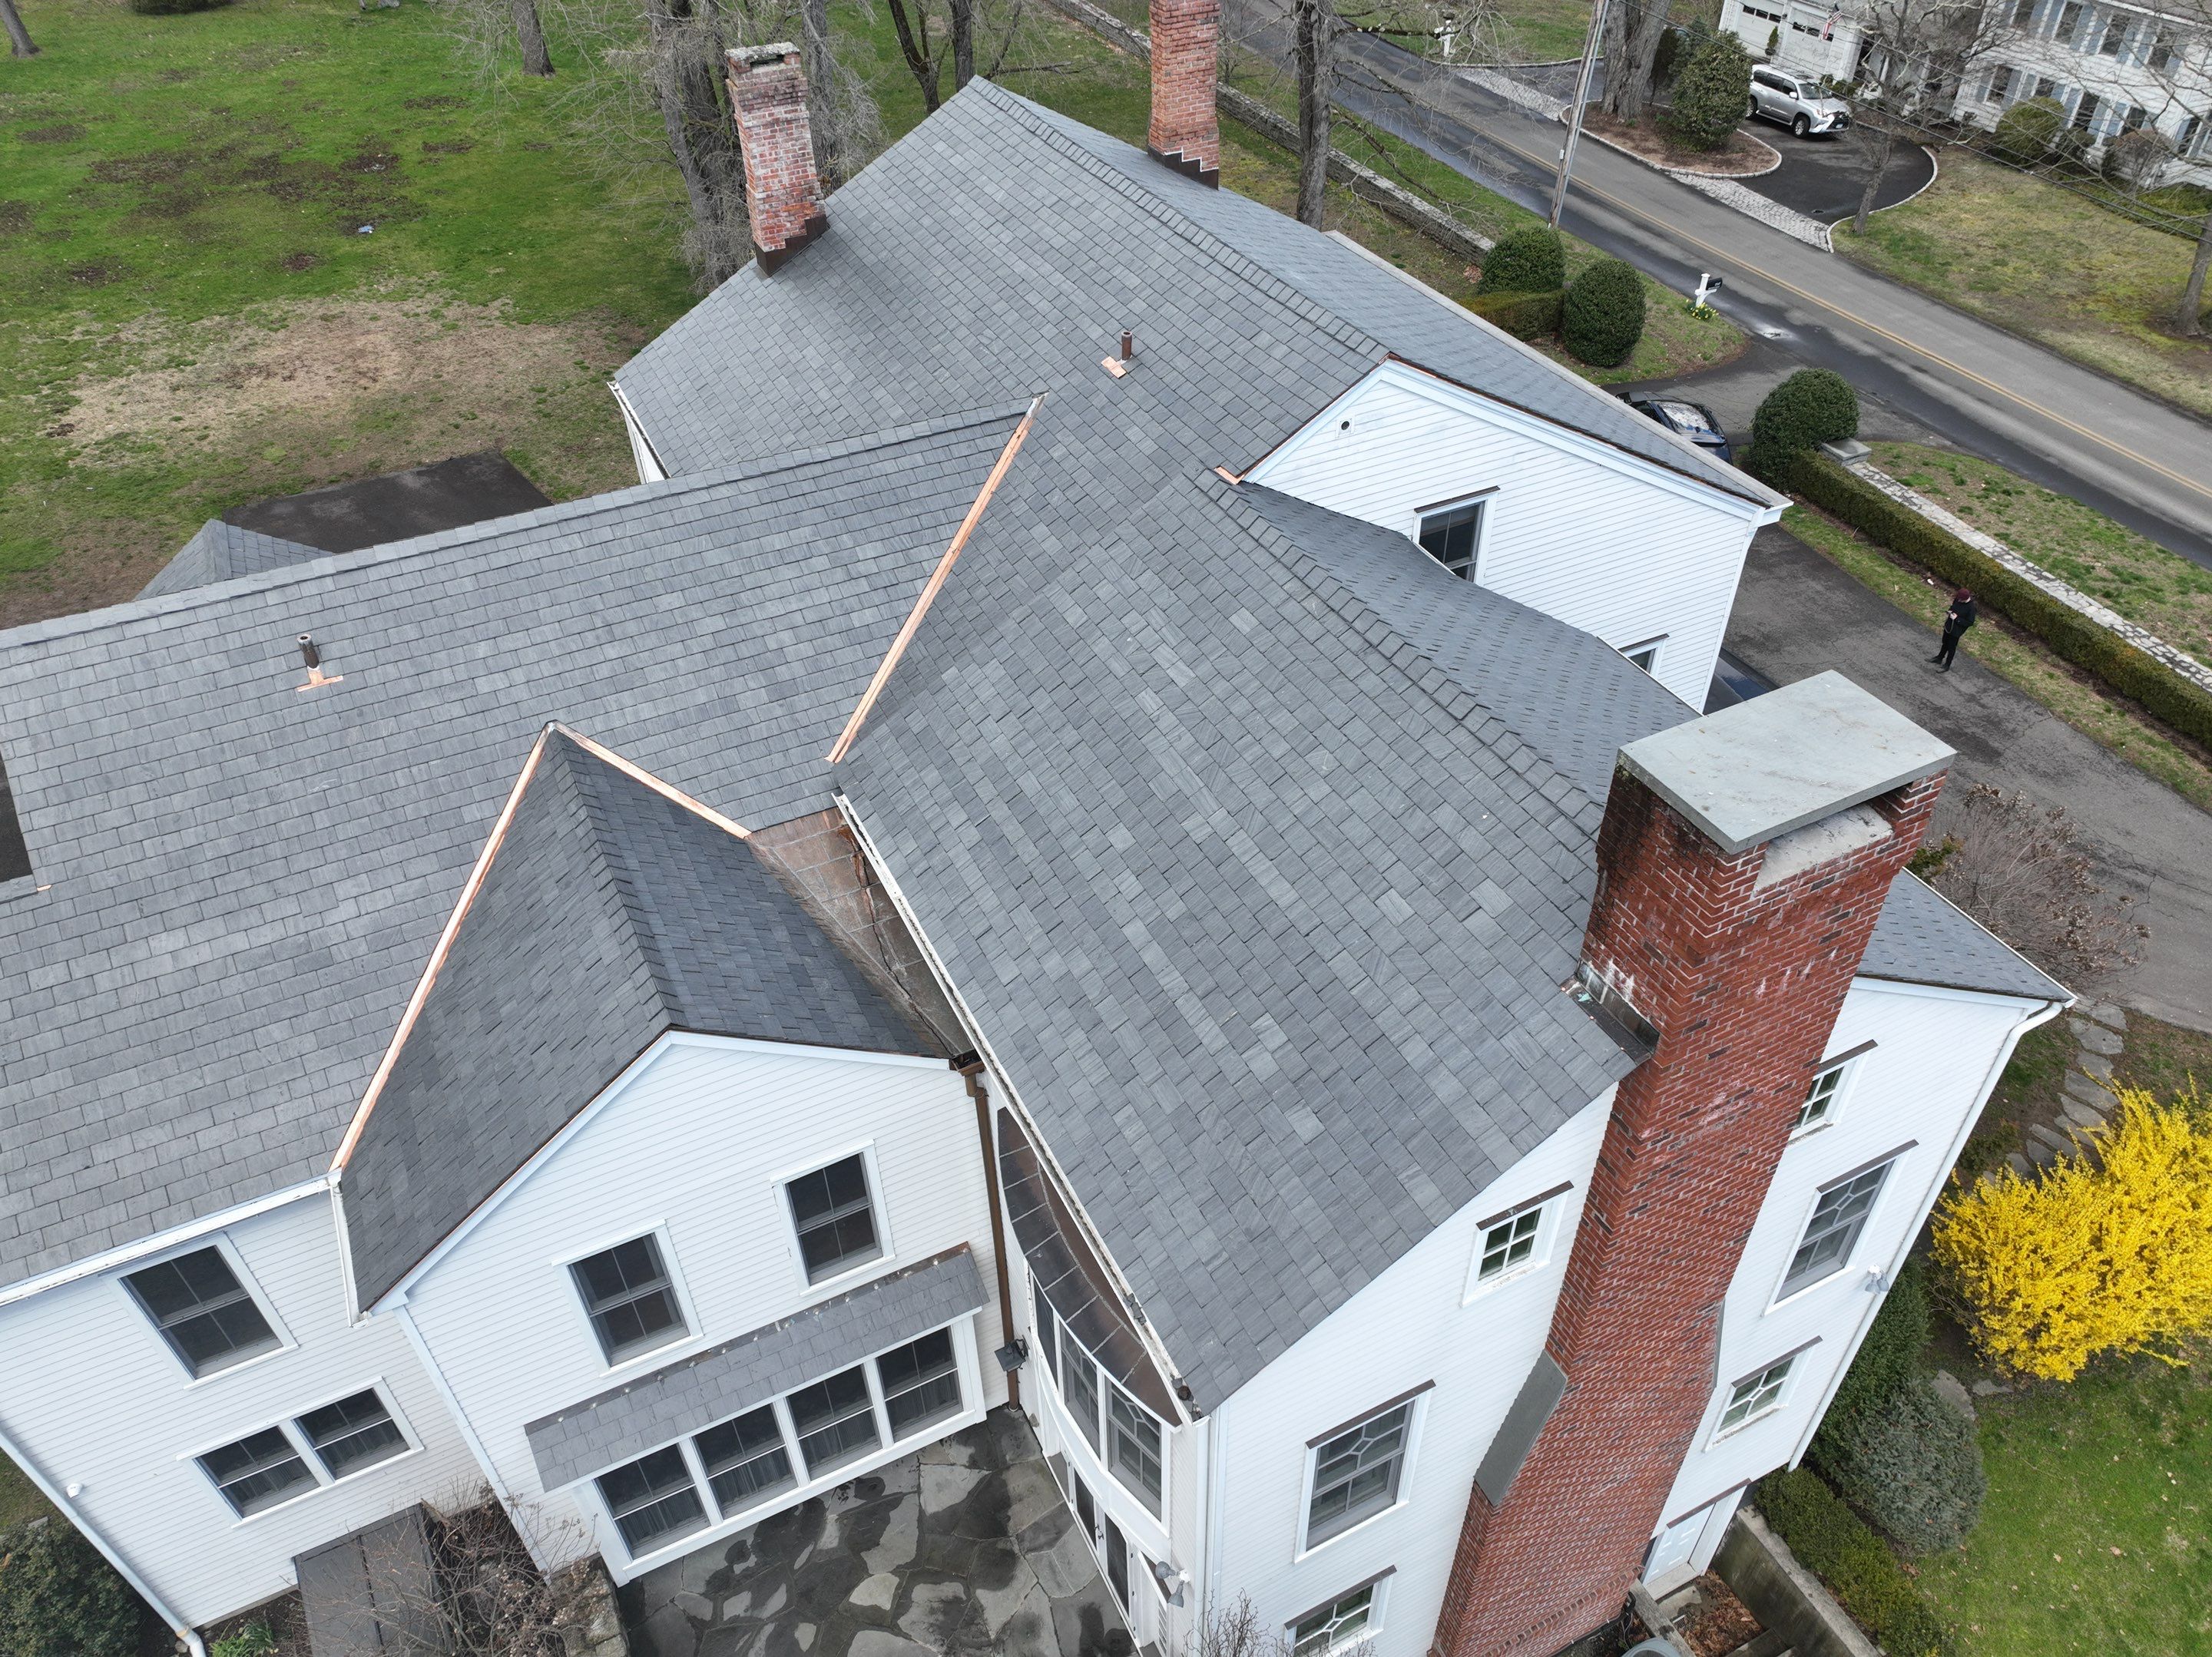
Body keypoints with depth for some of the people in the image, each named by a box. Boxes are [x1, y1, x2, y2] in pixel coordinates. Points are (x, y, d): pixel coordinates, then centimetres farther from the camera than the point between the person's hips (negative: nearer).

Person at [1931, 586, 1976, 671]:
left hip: (1957, 631, -6)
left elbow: (1970, 623, -22)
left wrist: (1957, 619, -27)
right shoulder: (1958, 599, -12)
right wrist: (1950, 611, -11)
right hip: (1949, 625, 6)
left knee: (1951, 647, 12)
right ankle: (1939, 658, 48)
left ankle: (1947, 666, 30)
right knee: (1945, 643, 27)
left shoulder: (1971, 608, -30)